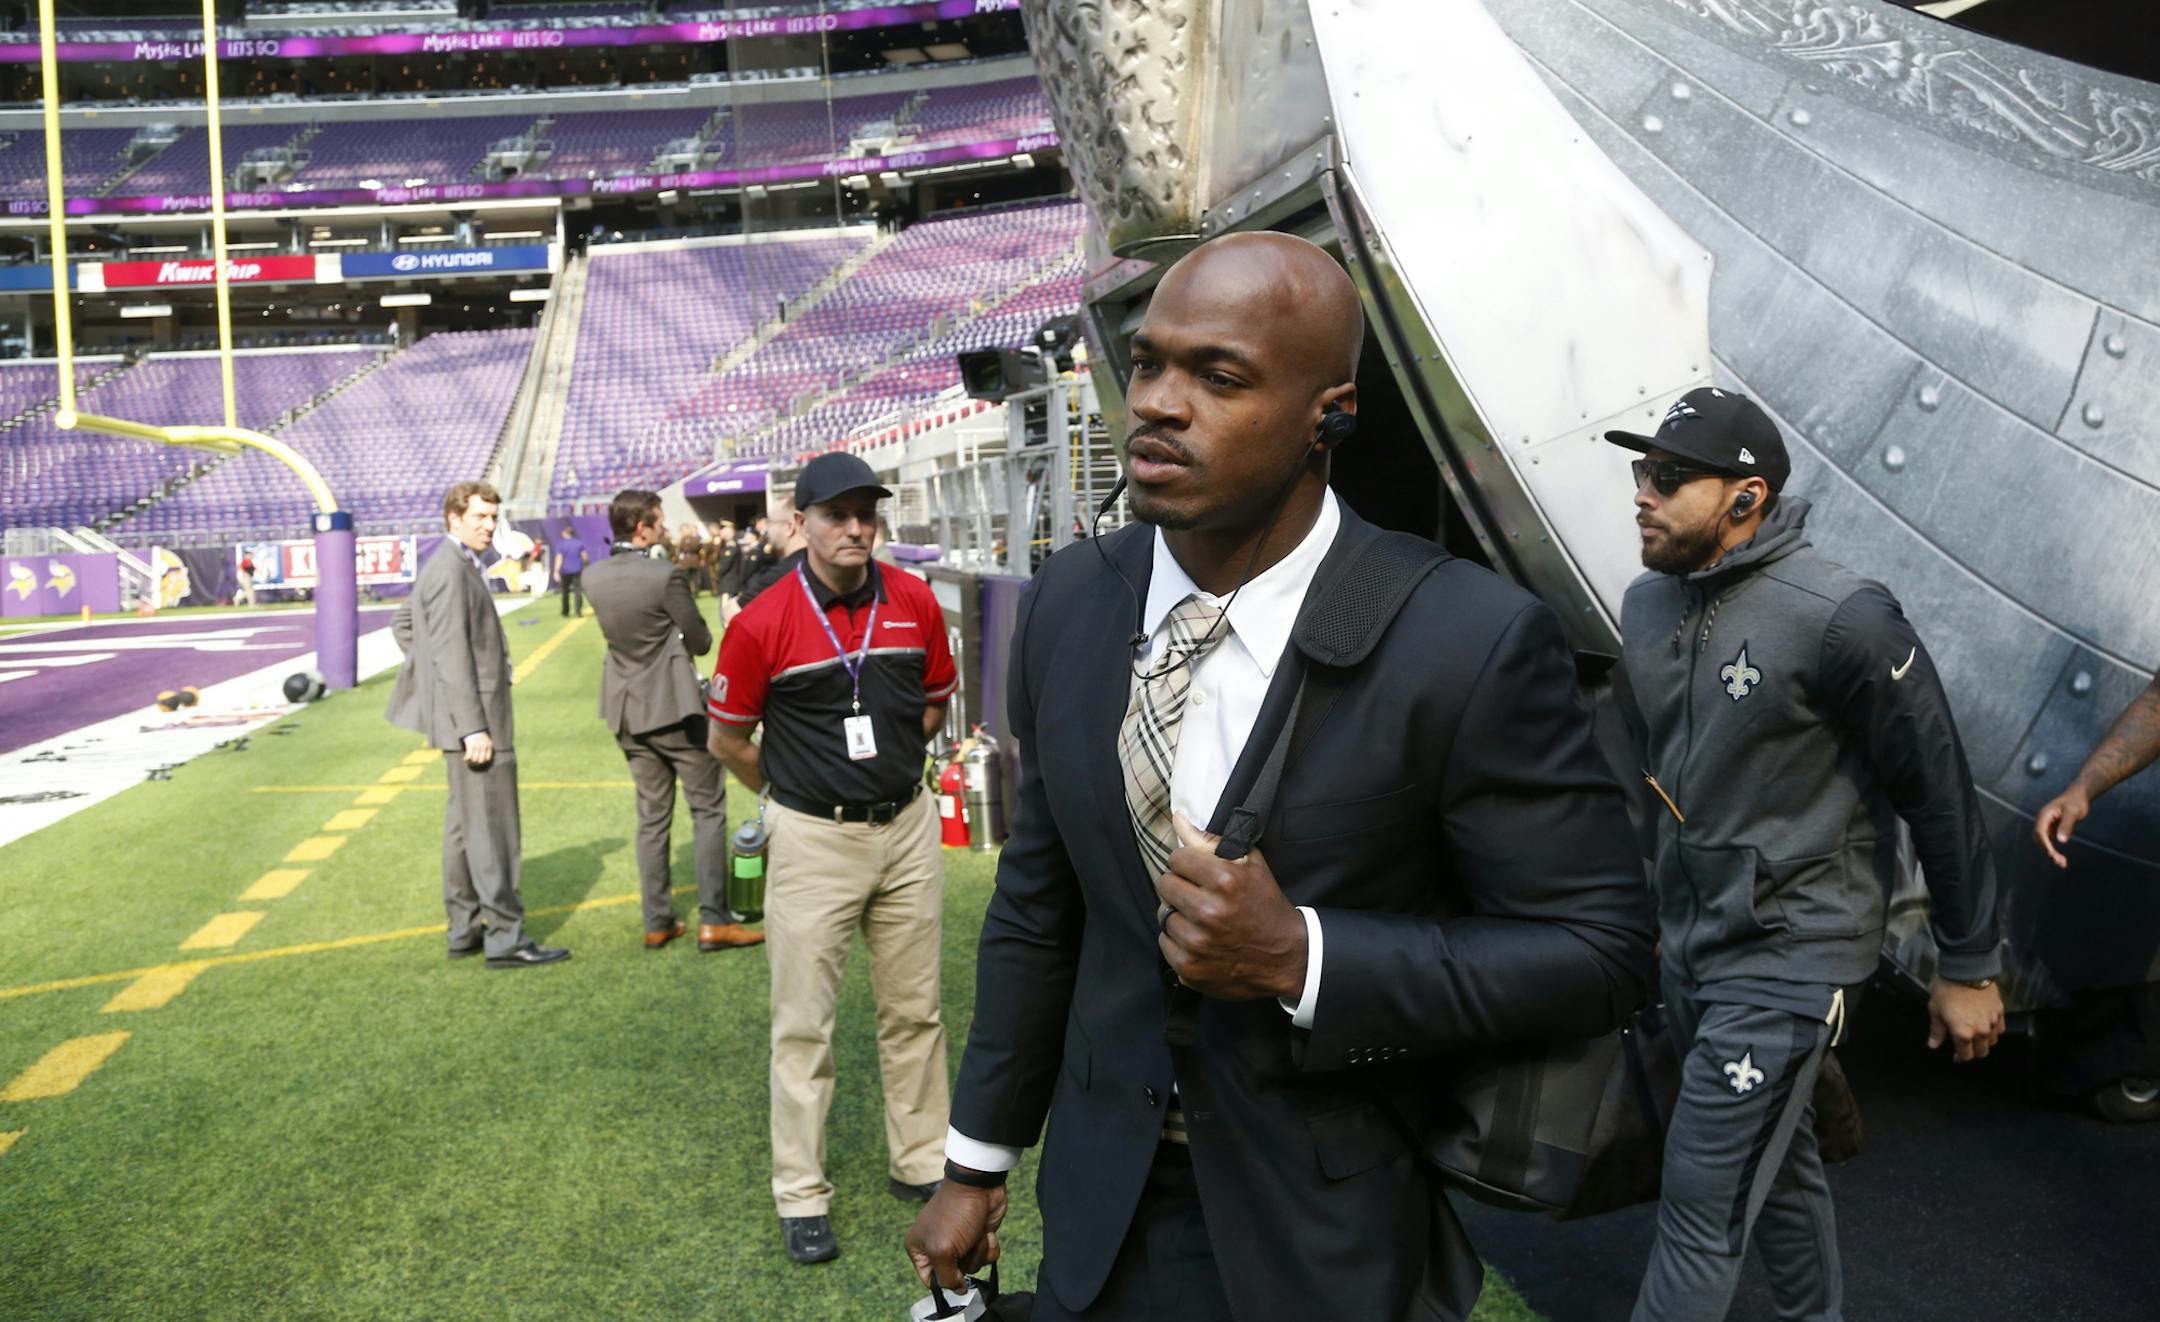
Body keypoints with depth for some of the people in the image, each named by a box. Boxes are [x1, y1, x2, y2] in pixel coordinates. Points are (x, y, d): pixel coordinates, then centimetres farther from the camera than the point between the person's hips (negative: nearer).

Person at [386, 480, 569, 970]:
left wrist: (426, 672, 21)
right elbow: (453, 656, -23)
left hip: (473, 717, 11)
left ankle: (465, 930, 24)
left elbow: (402, 623, 27)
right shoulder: (451, 571, -17)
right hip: (476, 716, -11)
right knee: (491, 831, -7)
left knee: (466, 825, 16)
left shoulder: (448, 566, 14)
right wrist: (473, 728, -24)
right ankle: (506, 938, -2)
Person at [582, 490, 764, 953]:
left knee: (652, 814, 14)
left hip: (627, 710, 6)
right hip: (673, 706, -6)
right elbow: (700, 641, -9)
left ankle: (657, 922, 17)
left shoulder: (593, 577, 0)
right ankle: (713, 920, 0)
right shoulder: (665, 576, -18)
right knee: (708, 808, 3)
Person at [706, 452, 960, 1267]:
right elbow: (728, 739, -1)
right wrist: (794, 788, 7)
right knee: (803, 1023, 5)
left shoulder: (914, 603, -3)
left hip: (907, 827, 4)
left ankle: (919, 1162, 31)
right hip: (814, 840, -3)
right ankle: (801, 1197, 17)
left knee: (914, 1011, 15)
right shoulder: (763, 622, -13)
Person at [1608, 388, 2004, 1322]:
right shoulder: (1646, 604, 2)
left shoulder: (1840, 617, -20)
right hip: (1689, 946, 7)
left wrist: (1969, 968, -6)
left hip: (1787, 957, -7)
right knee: (1777, 1169, 23)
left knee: (1701, 1206, -3)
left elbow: (1939, 793, -12)